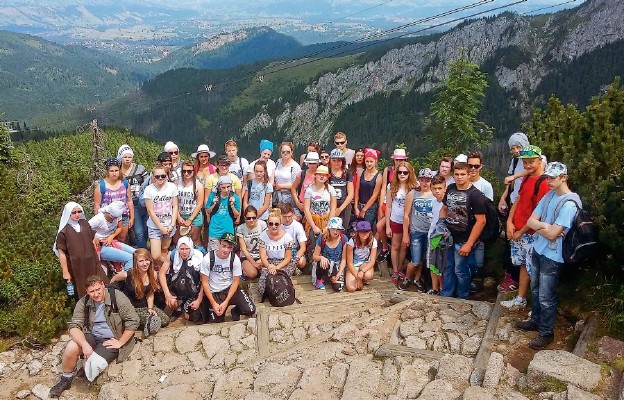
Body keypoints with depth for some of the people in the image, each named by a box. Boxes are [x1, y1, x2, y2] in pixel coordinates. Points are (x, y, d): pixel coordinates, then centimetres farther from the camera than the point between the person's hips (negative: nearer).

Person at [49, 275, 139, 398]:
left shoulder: (117, 297, -17)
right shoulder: (83, 303, -4)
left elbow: (133, 321, -17)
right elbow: (74, 326, -10)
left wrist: (120, 343, -16)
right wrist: (85, 344, -27)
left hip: (111, 340, -4)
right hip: (91, 336, 4)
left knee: (93, 365, -25)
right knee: (70, 347, -23)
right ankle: (66, 379, 3)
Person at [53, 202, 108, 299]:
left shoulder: (85, 224, 2)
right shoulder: (64, 231, -12)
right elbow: (61, 253, -11)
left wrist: (96, 259, 15)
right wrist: (65, 272, -11)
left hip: (91, 264, 4)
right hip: (76, 267, -4)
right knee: (83, 294, 8)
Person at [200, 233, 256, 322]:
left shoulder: (235, 259, -13)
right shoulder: (208, 258, -16)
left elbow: (236, 282, -7)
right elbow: (205, 282, -9)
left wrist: (226, 302, -17)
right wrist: (213, 303, -14)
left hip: (230, 289, 1)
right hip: (214, 293, 0)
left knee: (250, 310, -19)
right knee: (216, 321, -12)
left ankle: (235, 311, 15)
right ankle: (220, 313, 23)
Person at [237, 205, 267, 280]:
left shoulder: (262, 224, -8)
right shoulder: (240, 228, -9)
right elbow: (243, 248, -8)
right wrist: (253, 263, -15)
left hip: (261, 256, 2)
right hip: (246, 256, -2)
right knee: (252, 273, -29)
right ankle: (245, 269, 5)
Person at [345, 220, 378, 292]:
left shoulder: (373, 241, -14)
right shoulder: (352, 241, -20)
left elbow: (372, 261, -15)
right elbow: (349, 262, -14)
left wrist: (362, 271, -33)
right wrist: (357, 277, -21)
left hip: (366, 264, 1)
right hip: (353, 266, -1)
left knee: (368, 275, -36)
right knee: (351, 288, -24)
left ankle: (363, 281, 3)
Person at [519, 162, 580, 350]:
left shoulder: (569, 204, -22)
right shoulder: (549, 196, 2)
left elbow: (552, 234, -24)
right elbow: (530, 221, 0)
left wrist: (538, 226, -8)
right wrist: (546, 226, -18)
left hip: (552, 256, -8)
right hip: (538, 250, 8)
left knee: (546, 297, 5)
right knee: (535, 289, 22)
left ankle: (546, 332, 21)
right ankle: (536, 320, 40)